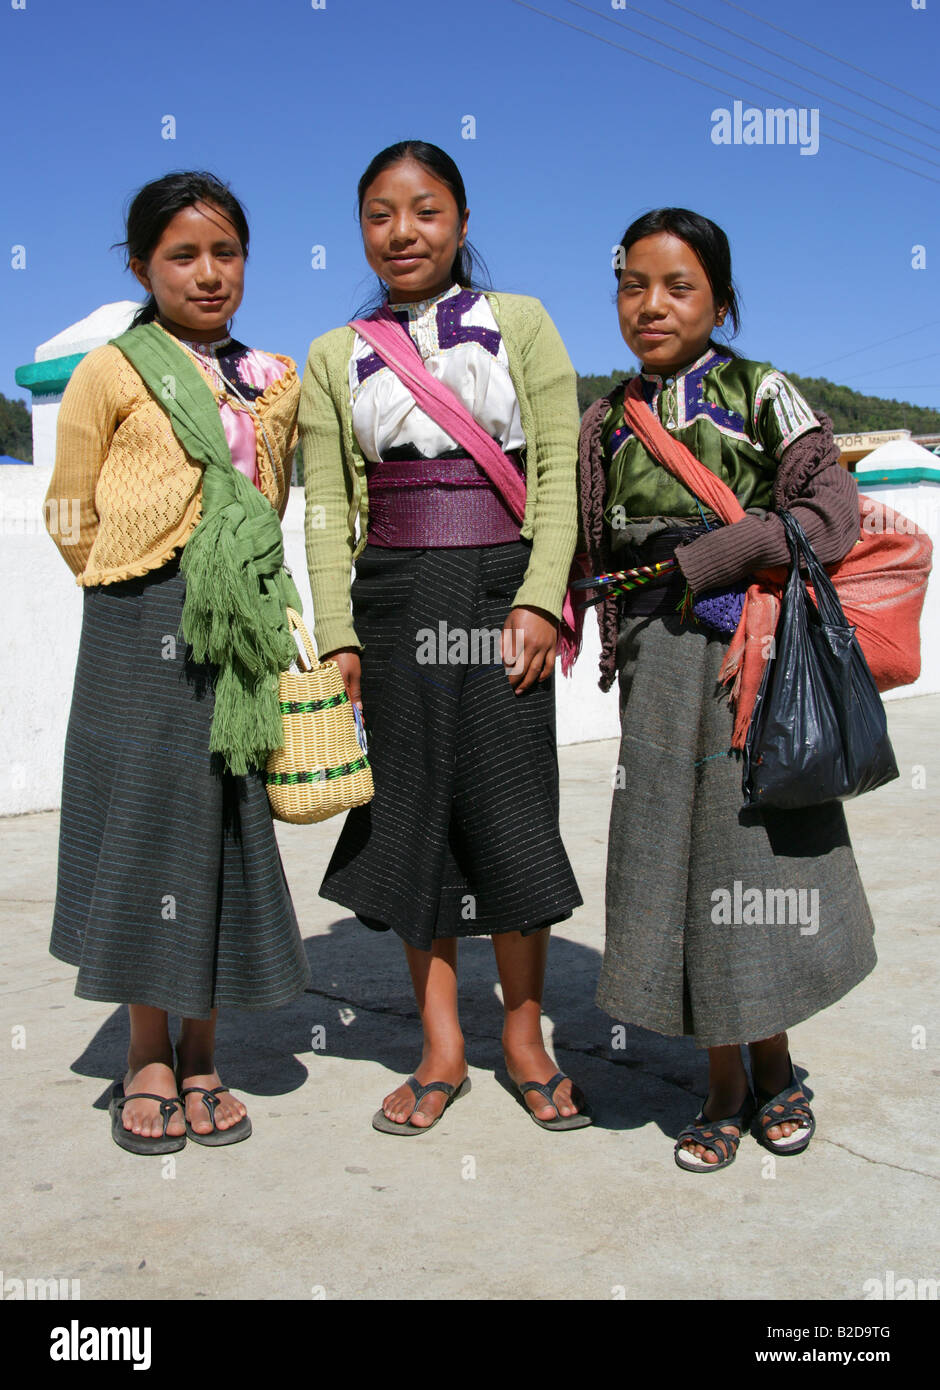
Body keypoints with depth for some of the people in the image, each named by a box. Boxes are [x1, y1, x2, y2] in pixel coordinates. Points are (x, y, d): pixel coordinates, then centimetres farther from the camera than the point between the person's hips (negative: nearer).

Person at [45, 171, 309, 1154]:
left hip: (240, 635, 4)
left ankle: (200, 1058, 19)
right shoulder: (111, 373, -1)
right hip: (138, 635, -3)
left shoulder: (273, 382, 11)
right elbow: (72, 514, 2)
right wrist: (139, 588, 4)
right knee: (145, 822, 1)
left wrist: (241, 586, 13)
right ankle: (148, 1059, 17)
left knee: (228, 831, 5)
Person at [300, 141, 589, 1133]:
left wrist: (539, 600, -10)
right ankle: (441, 1049, 17)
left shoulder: (522, 325, 8)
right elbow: (328, 506, 6)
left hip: (503, 587, -1)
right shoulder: (334, 358, 11)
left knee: (511, 808, 0)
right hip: (393, 599, 2)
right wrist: (337, 635, -3)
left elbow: (558, 471, 1)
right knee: (412, 810, 5)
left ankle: (524, 1034, 19)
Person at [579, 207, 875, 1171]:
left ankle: (774, 1068, 24)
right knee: (673, 854, 3)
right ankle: (723, 1084, 19)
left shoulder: (761, 393, 0)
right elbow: (596, 549, 13)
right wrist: (620, 651, -1)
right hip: (659, 658, 3)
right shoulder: (609, 420, 10)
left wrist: (710, 562, -14)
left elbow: (832, 514, -10)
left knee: (758, 843, 1)